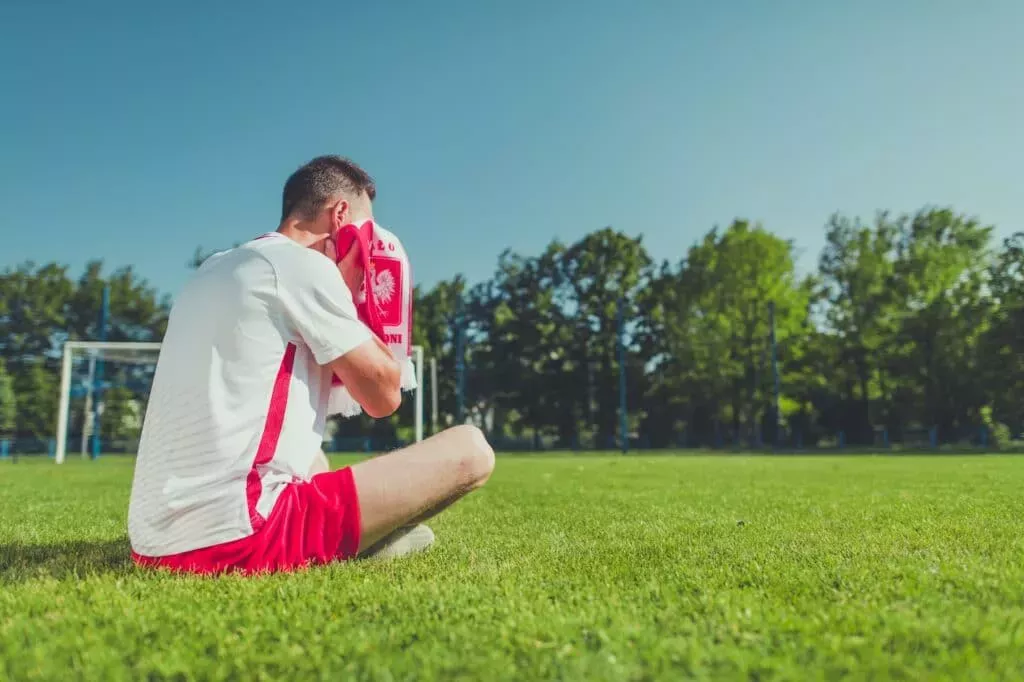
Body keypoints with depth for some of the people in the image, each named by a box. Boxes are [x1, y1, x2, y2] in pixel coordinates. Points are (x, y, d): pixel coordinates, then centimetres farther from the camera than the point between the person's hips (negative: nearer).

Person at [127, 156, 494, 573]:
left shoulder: (216, 269, 19)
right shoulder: (306, 265, -6)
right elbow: (383, 396, -1)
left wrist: (341, 290, 22)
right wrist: (350, 290, 8)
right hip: (235, 536, -9)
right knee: (469, 451, -6)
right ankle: (355, 544, 12)